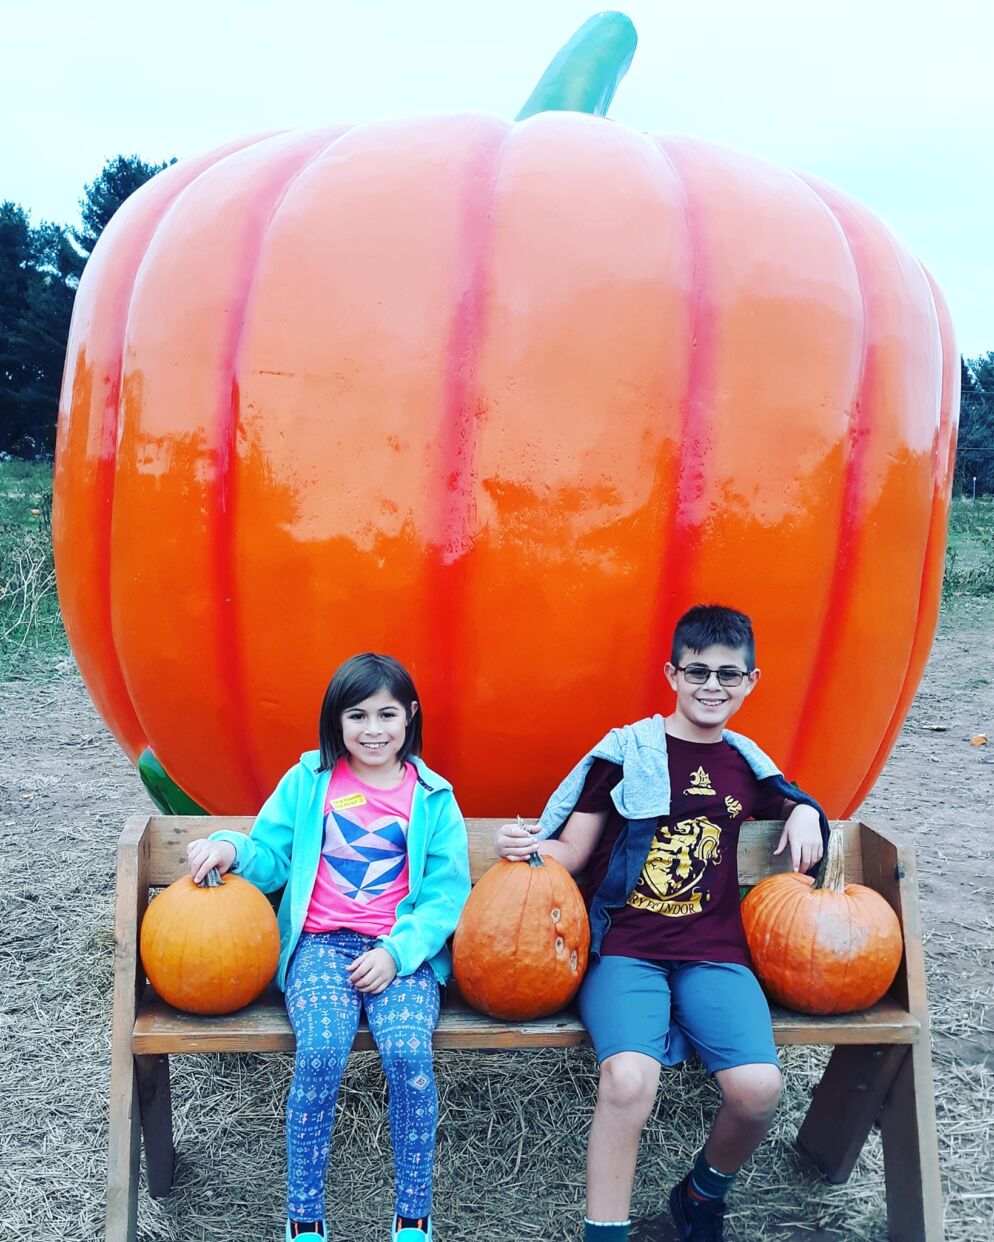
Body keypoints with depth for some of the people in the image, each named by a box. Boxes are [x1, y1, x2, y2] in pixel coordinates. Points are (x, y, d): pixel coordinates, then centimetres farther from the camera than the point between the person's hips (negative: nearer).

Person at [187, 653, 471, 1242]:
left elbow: (447, 894, 2)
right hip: (321, 944, 0)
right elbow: (270, 860, 10)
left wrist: (396, 951, -11)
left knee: (409, 1053, -27)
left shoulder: (432, 797, 6)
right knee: (322, 1051, -28)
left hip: (401, 950, 0)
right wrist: (231, 847, -12)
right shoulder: (308, 782, 8)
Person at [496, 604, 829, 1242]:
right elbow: (571, 852, 2)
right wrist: (527, 845, -19)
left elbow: (798, 804, 35)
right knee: (629, 1081, -31)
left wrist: (806, 815, 12)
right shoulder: (627, 751, 1)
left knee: (758, 1088, -20)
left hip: (713, 951, 3)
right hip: (625, 947, -3)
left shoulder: (745, 763, 13)